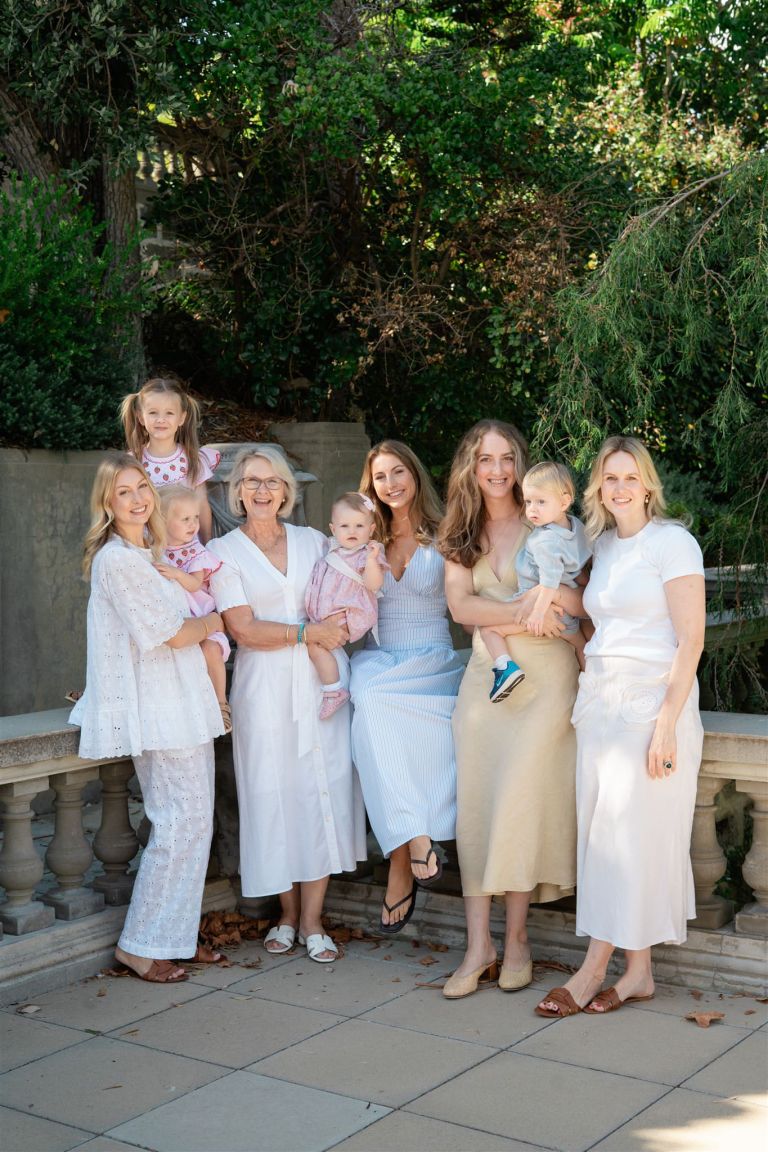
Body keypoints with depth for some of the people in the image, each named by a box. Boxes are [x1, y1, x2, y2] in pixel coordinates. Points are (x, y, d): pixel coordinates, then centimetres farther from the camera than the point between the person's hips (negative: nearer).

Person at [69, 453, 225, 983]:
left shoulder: (151, 554, 16)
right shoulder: (116, 560, -13)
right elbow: (165, 633, -13)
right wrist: (213, 621, 3)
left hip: (184, 701, 9)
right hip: (155, 706, -9)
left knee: (195, 821, 9)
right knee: (181, 822, -9)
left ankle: (178, 934, 17)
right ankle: (141, 944, 1)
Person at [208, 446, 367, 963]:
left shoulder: (313, 541, 13)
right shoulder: (223, 551, 4)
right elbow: (243, 629, -6)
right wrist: (309, 633, -11)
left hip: (322, 680, 2)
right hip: (265, 687, -2)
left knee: (325, 790, -3)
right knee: (276, 794, -1)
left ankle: (312, 920, 6)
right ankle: (287, 915, 15)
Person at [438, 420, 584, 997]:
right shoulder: (460, 534, 11)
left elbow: (587, 600, -3)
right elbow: (460, 605, -3)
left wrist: (548, 592, -21)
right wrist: (525, 613, -15)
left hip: (546, 675, -3)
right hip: (486, 674, 4)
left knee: (522, 799, -7)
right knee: (476, 803, -2)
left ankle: (517, 938, 7)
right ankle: (479, 946, 3)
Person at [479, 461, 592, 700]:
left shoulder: (546, 540, -27)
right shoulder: (576, 525, 0)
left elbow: (550, 582, -31)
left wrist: (538, 612, -26)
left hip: (536, 603, -8)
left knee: (488, 625, -5)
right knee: (580, 644, 32)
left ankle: (506, 666, -21)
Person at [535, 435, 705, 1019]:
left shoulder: (672, 542, -7)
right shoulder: (604, 545, 15)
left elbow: (691, 640, -12)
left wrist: (666, 723, -17)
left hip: (651, 703, -7)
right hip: (601, 701, 7)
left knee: (628, 833, -3)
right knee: (603, 832, 5)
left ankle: (593, 970, 4)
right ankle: (638, 972, 14)